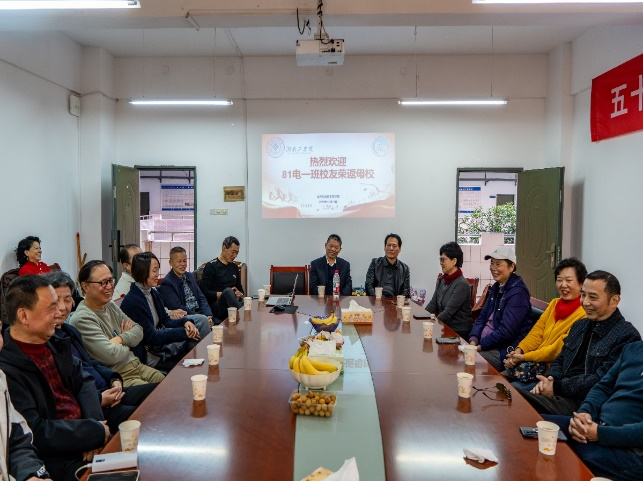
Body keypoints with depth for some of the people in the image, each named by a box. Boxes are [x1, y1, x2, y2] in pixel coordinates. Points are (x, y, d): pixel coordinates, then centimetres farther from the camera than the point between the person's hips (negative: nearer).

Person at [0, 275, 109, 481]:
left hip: (88, 440, 8)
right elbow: (34, 432, -22)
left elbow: (83, 381, 8)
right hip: (55, 459, -7)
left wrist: (94, 424, -9)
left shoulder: (54, 343, 6)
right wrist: (94, 431, -16)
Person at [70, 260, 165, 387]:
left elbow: (138, 330, 10)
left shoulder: (111, 306, 11)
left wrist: (120, 339, -10)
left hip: (138, 366, 8)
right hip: (118, 377, -8)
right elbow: (111, 355, -21)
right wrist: (128, 340, 0)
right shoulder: (82, 319, -15)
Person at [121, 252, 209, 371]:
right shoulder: (132, 302, -20)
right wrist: (183, 332, -17)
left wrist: (185, 322, -10)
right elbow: (151, 337, -20)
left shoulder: (154, 293, 8)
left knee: (202, 320, -2)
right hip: (151, 354, -9)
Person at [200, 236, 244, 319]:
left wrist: (239, 294, 4)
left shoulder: (234, 267, 22)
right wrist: (225, 294, -14)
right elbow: (204, 291, -7)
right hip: (216, 305, -5)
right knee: (228, 291, -39)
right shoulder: (212, 266, 2)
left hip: (233, 303, 5)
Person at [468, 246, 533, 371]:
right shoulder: (495, 288, 14)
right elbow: (482, 317, 14)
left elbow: (506, 332, -21)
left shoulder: (517, 293, -14)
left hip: (504, 351, -8)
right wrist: (473, 340, -3)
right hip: (487, 344, 8)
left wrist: (480, 346, -16)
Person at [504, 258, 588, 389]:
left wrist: (524, 357, -15)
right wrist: (519, 350, -6)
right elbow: (537, 331, 11)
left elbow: (560, 349, -16)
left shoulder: (584, 313, -13)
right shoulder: (555, 303, 15)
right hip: (538, 363, 7)